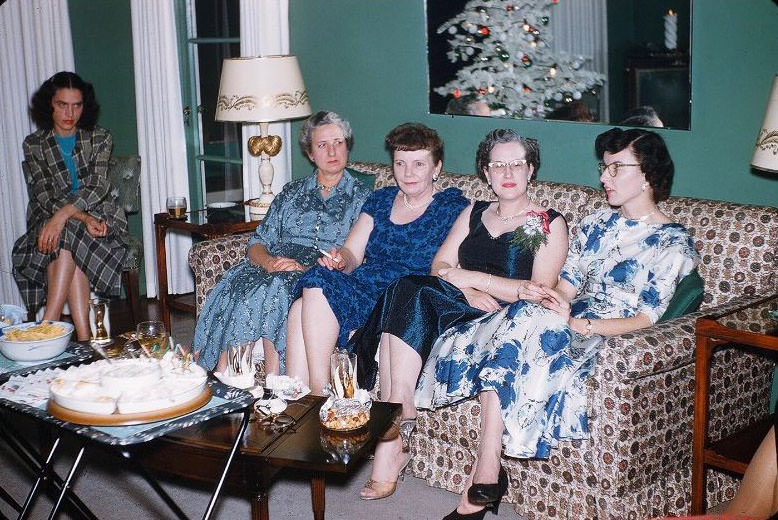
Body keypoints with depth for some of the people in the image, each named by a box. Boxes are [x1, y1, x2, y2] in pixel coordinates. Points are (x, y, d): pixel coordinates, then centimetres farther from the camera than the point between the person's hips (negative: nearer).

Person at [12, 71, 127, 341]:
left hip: (97, 216, 0)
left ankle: (48, 323, -37)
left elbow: (99, 185, -11)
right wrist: (85, 218, -25)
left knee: (67, 234, -35)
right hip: (49, 220, 1)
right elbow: (45, 195, -7)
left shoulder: (100, 138, 5)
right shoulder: (33, 145, 6)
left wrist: (63, 214, -29)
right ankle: (84, 336, -39)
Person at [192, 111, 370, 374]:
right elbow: (257, 243, 14)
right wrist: (269, 261, -11)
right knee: (236, 282, -28)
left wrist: (305, 268, -16)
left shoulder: (362, 198, 9)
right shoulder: (292, 192, 22)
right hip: (275, 268, 4)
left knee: (277, 288, -35)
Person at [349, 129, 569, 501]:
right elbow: (440, 265, 12)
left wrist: (474, 278, -11)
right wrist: (468, 291, -9)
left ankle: (390, 444, -30)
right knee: (405, 292, -30)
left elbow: (540, 291, -6)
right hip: (458, 307, 5)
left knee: (408, 293, -30)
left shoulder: (549, 224, 8)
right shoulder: (474, 213, 24)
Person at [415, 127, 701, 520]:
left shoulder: (673, 243, 0)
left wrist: (579, 324, -21)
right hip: (567, 321, 6)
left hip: (611, 338, -6)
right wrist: (541, 294, -9)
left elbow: (645, 318, -9)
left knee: (525, 324, -33)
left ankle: (484, 474, -30)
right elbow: (567, 285, 15)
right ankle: (487, 474, -28)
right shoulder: (595, 224, 21)